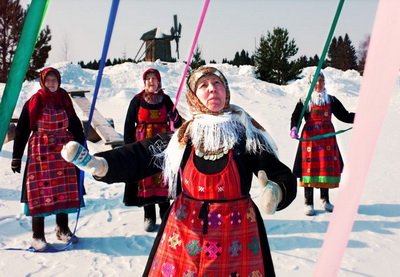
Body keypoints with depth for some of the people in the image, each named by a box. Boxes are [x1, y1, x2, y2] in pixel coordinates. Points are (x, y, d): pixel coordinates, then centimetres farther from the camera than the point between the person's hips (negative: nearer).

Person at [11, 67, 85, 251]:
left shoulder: (64, 100, 8)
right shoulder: (33, 103, -2)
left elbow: (76, 126, 15)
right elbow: (21, 130, -1)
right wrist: (16, 157, -3)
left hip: (63, 151, 4)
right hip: (40, 152, -3)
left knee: (65, 190, 6)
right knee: (40, 192, -3)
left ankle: (63, 230, 21)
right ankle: (37, 236, 6)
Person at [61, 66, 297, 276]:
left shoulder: (248, 135, -6)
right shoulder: (181, 137, -1)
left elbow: (283, 176, -10)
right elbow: (138, 157, -5)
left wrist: (276, 192, -33)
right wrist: (98, 164, -21)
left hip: (235, 239, -1)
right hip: (184, 233, 2)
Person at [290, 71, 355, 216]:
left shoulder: (331, 100, 12)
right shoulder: (305, 101, 3)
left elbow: (344, 115, 13)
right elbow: (296, 116, -6)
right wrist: (294, 128, -25)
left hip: (327, 137, 3)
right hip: (310, 137, -3)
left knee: (327, 166, 3)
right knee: (309, 168, -5)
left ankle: (325, 199, 20)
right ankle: (309, 203, 4)